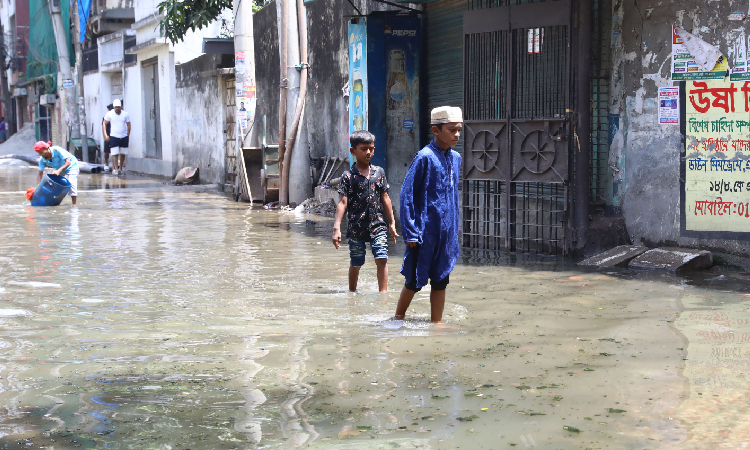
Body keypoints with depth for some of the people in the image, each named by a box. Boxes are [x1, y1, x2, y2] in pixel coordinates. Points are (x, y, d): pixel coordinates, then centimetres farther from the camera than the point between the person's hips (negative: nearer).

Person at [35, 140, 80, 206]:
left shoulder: (56, 150, -36)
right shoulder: (42, 160, -18)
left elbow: (68, 162, -39)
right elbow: (40, 174, -14)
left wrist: (58, 171, -51)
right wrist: (38, 186, -28)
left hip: (71, 166, -6)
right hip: (59, 168, 6)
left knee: (71, 184, -20)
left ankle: (74, 204, -14)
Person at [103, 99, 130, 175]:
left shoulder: (125, 114, 3)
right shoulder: (109, 114, -1)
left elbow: (128, 126, 11)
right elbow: (104, 124, 5)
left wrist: (128, 136, 8)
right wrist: (105, 135, -5)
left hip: (124, 137, 2)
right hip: (114, 137, -2)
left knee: (122, 153, 8)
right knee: (115, 153, -10)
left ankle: (120, 168, 20)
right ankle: (115, 169, -12)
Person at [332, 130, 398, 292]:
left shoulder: (379, 172, 5)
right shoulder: (348, 176, -5)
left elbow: (385, 198, 11)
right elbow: (343, 203, -9)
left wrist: (392, 223, 13)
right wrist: (336, 228, -17)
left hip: (377, 225, 2)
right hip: (356, 228, -2)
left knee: (382, 259, -10)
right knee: (355, 263, 10)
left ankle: (383, 292, -4)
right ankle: (352, 293, 28)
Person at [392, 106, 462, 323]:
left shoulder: (456, 158, 8)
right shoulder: (424, 157, -13)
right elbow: (407, 195, -12)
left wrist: (454, 228, 16)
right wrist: (410, 232, -14)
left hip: (446, 232, 6)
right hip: (425, 230, -6)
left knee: (441, 280, 10)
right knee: (415, 280, 5)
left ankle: (437, 322, 20)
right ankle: (398, 319, 23)